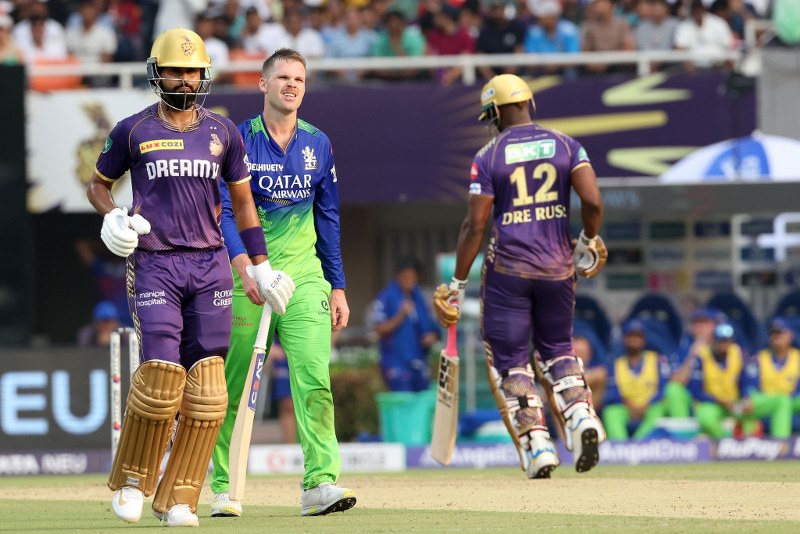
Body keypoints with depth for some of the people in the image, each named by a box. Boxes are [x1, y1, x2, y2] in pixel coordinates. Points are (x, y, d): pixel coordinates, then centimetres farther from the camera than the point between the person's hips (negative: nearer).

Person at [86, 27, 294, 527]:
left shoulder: (223, 132, 9)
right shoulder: (133, 131, 4)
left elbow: (243, 201, 17)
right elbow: (98, 184, 16)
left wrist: (262, 269, 14)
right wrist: (113, 217, -6)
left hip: (210, 263, 3)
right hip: (153, 264, -3)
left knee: (206, 386, -4)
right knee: (161, 372, -14)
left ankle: (179, 499, 2)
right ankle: (131, 479, 7)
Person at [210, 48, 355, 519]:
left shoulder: (318, 144, 10)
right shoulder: (238, 140, -1)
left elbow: (328, 219, 15)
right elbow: (224, 211, -10)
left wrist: (338, 287, 12)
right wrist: (243, 265, -25)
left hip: (304, 277, 2)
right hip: (246, 280, -2)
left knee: (314, 379, -13)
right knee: (233, 387, 2)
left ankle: (321, 483, -19)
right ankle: (224, 487, 13)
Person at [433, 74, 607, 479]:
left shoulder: (488, 157, -5)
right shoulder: (565, 146, 2)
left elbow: (475, 225, -9)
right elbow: (593, 202, -10)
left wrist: (458, 284, -3)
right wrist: (589, 244, 10)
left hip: (507, 269, -3)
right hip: (557, 268, 3)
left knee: (510, 360, 7)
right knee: (557, 349, 21)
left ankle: (536, 445, -6)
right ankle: (580, 414, -5)